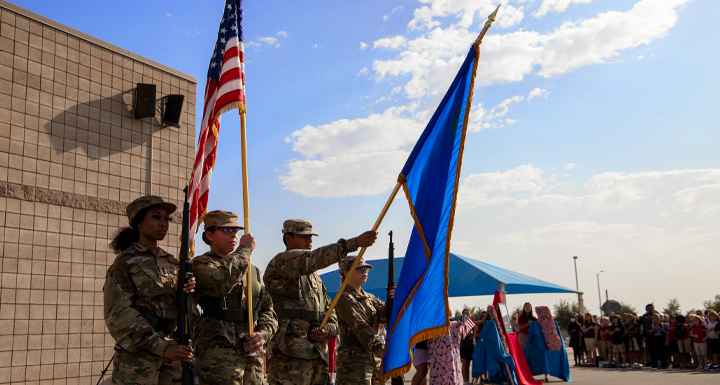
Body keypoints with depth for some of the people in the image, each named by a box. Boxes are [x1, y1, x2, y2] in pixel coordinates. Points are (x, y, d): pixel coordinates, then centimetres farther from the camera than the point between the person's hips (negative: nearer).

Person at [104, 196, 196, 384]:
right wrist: (161, 348, -19)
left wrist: (188, 292, -10)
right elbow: (119, 314, -11)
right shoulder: (124, 262, -4)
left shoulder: (172, 263, 12)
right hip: (137, 356, -5)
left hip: (173, 353, 5)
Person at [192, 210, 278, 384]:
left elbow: (267, 309, 19)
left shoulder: (252, 270, 21)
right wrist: (244, 250, -9)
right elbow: (222, 282, -22)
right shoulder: (201, 264, 1)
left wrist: (263, 333, -2)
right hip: (218, 355, -6)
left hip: (253, 355, 6)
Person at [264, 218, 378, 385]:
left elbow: (331, 316, 24)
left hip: (319, 358, 8)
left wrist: (328, 329, -1)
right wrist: (354, 243, -29)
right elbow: (316, 259, -21)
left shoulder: (315, 277, 25)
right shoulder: (280, 262, -1)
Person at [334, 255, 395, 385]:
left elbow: (384, 315, 4)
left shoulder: (370, 298, 18)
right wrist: (380, 349, -31)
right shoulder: (345, 299, -8)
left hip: (375, 360, 8)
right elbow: (359, 327, -20)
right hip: (354, 361, -8)